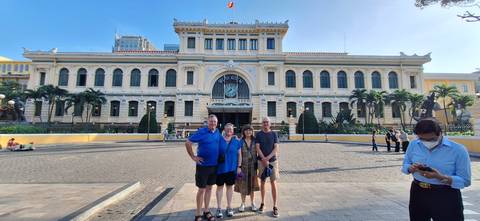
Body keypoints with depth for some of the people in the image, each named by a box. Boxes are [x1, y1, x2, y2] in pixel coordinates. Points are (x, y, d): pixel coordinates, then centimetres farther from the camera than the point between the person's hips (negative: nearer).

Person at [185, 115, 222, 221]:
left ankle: (206, 211, 31)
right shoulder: (201, 131, -14)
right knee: (201, 189, 4)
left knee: (209, 188, 15)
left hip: (214, 165, 5)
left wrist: (219, 157, 11)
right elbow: (188, 143, -13)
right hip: (203, 165, -5)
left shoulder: (217, 132, 3)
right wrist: (193, 157, -13)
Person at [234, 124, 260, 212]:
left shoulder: (255, 141, 3)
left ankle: (252, 203, 28)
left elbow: (258, 152, 5)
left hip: (253, 165, 2)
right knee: (243, 184, 7)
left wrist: (257, 165, 2)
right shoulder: (240, 141, -3)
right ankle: (243, 203, 24)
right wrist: (238, 166, -10)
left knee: (252, 184, 12)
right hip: (243, 165, -1)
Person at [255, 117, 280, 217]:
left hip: (273, 160, 0)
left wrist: (268, 157, -14)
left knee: (273, 182, -1)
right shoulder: (258, 134, 2)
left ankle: (275, 206, 8)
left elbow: (276, 148, -3)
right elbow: (257, 148, -4)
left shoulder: (274, 134, 3)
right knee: (262, 182, 9)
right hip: (261, 161, 0)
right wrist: (264, 159, -14)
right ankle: (262, 203, 23)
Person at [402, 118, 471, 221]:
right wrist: (411, 168, -16)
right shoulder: (413, 144, -2)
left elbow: (465, 181, -11)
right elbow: (404, 166, 7)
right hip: (417, 194, 4)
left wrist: (440, 177, -29)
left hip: (446, 198, -4)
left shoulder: (458, 150, -12)